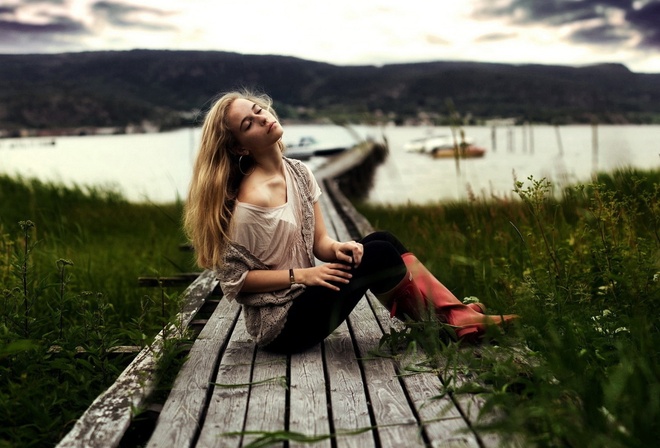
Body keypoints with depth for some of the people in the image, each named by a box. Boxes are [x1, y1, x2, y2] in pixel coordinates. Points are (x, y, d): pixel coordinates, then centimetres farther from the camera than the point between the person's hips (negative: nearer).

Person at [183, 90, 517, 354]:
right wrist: (300, 275, -20)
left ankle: (458, 316, -7)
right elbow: (234, 279, -16)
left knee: (383, 240, -6)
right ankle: (439, 322, 3)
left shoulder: (299, 173, 3)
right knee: (379, 255, -17)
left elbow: (320, 242, 5)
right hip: (281, 326, -8)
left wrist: (338, 248, -17)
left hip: (302, 299, 8)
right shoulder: (251, 198, -23)